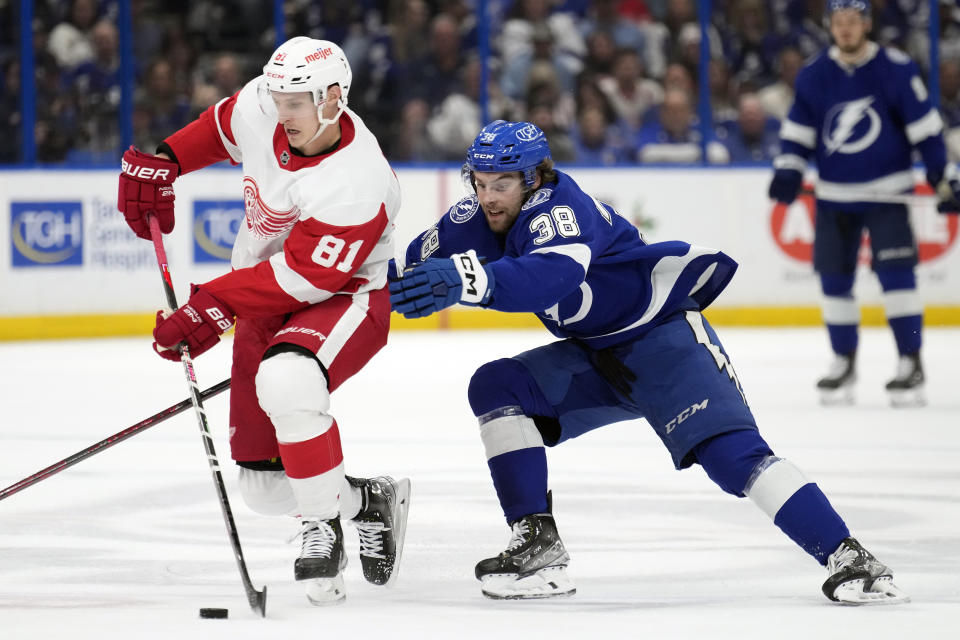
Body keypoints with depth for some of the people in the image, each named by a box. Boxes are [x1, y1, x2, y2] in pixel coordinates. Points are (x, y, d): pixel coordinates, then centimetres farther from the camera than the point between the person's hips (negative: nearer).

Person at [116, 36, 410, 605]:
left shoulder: (356, 183, -30)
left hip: (346, 297, -7)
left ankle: (324, 527, -25)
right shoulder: (262, 106, -9)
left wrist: (216, 305, -33)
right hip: (265, 302, 7)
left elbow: (303, 275, -32)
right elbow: (222, 126, 15)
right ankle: (367, 501, 30)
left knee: (285, 379, -41)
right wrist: (161, 162, 6)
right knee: (266, 487, 3)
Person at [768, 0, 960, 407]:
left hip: (886, 191, -3)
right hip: (834, 196, 3)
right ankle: (844, 362, 18)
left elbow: (925, 127, -4)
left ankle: (910, 362, -7)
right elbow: (798, 131, 8)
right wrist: (787, 171, -7)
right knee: (834, 278, 4)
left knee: (896, 273, -13)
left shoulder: (896, 70, -7)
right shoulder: (813, 76, 2)